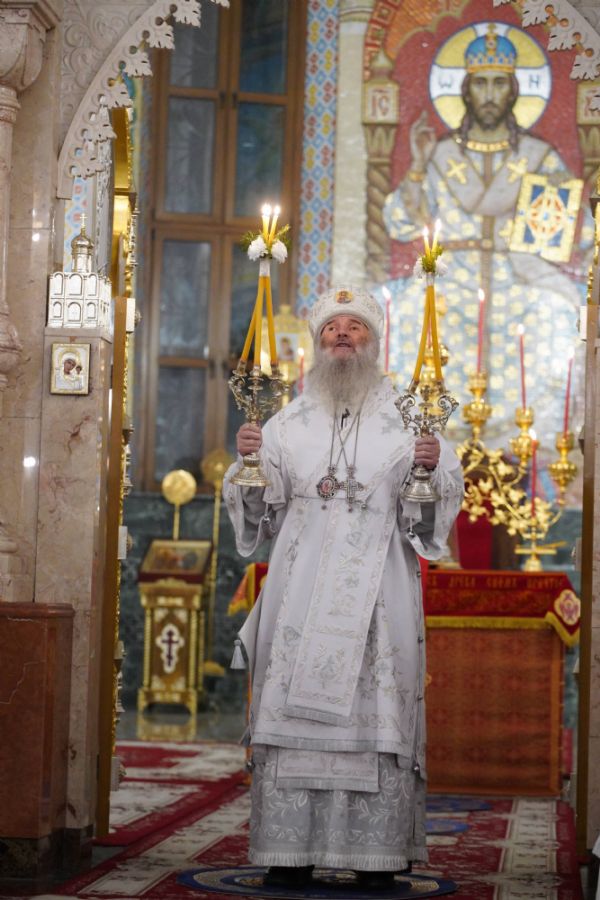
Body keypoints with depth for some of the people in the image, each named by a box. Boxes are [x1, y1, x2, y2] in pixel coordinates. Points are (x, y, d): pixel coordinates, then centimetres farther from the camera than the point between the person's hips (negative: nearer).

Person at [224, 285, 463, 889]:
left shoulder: (404, 418, 9)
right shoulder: (289, 423, 13)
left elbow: (426, 514, 4)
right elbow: (266, 512, 10)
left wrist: (433, 468, -15)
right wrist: (249, 461, -7)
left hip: (375, 594, -1)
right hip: (303, 592, 2)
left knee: (375, 712, -5)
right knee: (293, 712, -3)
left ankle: (376, 853, -1)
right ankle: (291, 852, 1)